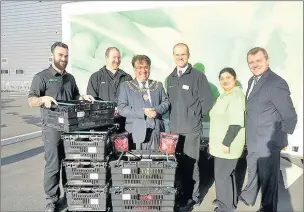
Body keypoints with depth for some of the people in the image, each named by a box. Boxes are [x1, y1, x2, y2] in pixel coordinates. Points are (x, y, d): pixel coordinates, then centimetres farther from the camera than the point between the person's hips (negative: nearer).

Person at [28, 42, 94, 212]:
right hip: (52, 127, -5)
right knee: (53, 165, -2)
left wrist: (83, 97, 3)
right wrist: (43, 99, -31)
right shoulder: (42, 77, -4)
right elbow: (31, 100, -10)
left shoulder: (70, 78, 14)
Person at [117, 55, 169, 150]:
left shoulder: (158, 85, 16)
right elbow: (121, 108, -3)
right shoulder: (125, 86, 7)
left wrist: (156, 110, -10)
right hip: (137, 132, -2)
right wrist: (143, 112, -13)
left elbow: (166, 103, 12)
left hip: (156, 131, 3)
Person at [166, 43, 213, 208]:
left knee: (190, 163, 3)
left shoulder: (198, 76, -7)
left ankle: (192, 196, 21)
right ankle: (183, 190, 31)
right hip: (174, 128, 5)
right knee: (179, 162, 12)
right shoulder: (171, 78, 11)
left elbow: (207, 101, -6)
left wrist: (195, 116, -1)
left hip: (191, 129, -5)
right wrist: (172, 118, 10)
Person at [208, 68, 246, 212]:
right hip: (222, 142, 9)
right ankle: (229, 200, 34)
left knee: (221, 175, 0)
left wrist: (226, 143, -23)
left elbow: (236, 122, -24)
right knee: (227, 172, 19)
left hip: (228, 143, -9)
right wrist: (214, 141, 19)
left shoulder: (236, 95, -18)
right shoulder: (225, 95, 13)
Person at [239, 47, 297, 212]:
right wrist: (250, 135, 8)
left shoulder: (277, 83, -22)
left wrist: (281, 139, -10)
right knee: (252, 171, 27)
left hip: (267, 142, -8)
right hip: (252, 141, 8)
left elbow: (290, 116, -18)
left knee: (268, 178, 12)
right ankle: (248, 197, 50)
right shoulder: (252, 80, 5)